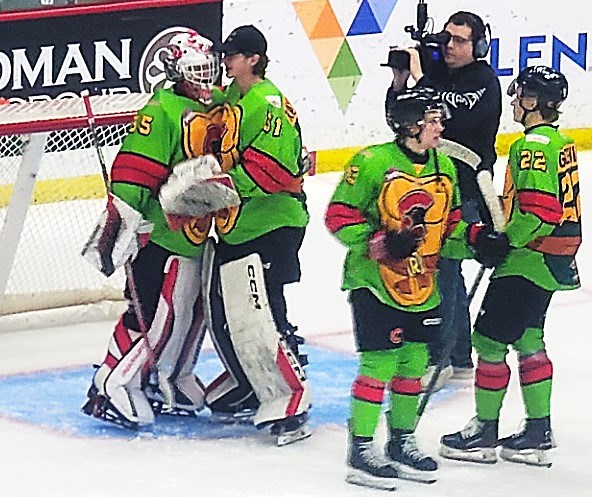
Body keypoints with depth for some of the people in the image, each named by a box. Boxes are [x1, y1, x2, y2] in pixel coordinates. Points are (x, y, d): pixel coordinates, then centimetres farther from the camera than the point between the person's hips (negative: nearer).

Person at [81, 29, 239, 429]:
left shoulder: (221, 106, 9)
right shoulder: (163, 111, -16)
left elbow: (229, 161, 24)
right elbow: (132, 171, -22)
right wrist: (119, 221, -26)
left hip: (201, 234, 9)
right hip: (159, 233, -8)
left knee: (194, 312, 14)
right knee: (155, 315, -9)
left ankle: (169, 381, 30)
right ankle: (109, 389, 0)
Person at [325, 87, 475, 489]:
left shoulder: (444, 167, 8)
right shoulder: (373, 163, -14)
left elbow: (450, 224, 19)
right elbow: (339, 216, -11)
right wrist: (379, 243, -23)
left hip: (422, 286, 7)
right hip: (374, 282, -7)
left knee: (414, 361, 12)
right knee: (380, 361, -9)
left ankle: (402, 441, 27)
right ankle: (361, 449, 0)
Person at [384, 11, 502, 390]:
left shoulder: (485, 82, -10)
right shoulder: (435, 72, 9)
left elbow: (453, 118, -25)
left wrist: (419, 77, -21)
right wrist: (400, 82, -6)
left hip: (466, 192, -8)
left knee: (441, 270, -10)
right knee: (445, 270, 13)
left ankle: (438, 358, -5)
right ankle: (460, 358, 22)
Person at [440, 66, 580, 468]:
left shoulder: (533, 146, -18)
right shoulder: (560, 142, 13)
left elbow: (538, 211, -25)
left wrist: (502, 241, -17)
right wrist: (498, 235, 15)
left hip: (531, 260, -10)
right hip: (554, 259, 10)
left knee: (490, 340, -3)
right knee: (528, 340, 16)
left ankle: (484, 433, 3)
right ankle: (539, 434, 19)